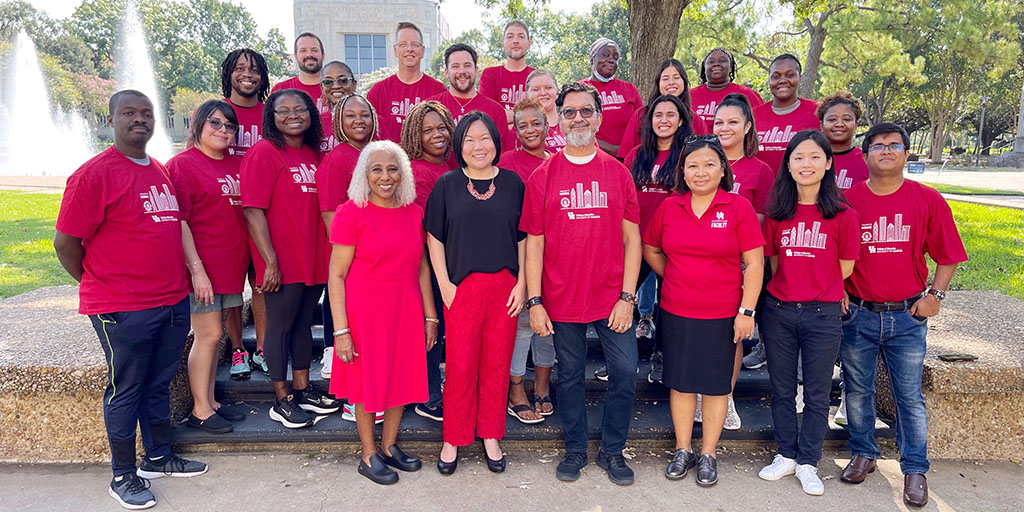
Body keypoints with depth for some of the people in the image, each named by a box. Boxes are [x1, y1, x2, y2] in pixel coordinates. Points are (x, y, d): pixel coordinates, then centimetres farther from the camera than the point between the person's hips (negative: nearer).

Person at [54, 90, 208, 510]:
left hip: (174, 301, 7)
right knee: (125, 390, 7)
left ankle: (159, 457, 34)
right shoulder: (94, 173, -11)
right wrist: (101, 287, 0)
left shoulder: (160, 171, 12)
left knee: (159, 384, 18)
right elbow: (65, 243, -10)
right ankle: (123, 477, 22)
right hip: (123, 309, -7)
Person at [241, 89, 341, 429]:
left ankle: (302, 390, 30)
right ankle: (282, 401, 17)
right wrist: (270, 261, -18)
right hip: (281, 261, -7)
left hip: (313, 258, 7)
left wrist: (329, 252, 12)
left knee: (303, 322, 16)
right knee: (281, 325, 3)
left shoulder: (313, 154, 12)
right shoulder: (263, 153, -9)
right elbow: (253, 211, -15)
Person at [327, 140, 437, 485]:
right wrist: (341, 330, -14)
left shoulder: (414, 213, 4)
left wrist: (430, 316, 10)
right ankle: (369, 455, 27)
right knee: (368, 383, 8)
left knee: (402, 379, 13)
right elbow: (336, 276, -10)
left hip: (406, 311, 5)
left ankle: (389, 446, 34)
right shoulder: (351, 213, -10)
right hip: (365, 312, -4)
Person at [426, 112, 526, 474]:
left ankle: (491, 437, 26)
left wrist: (521, 284, 0)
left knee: (497, 365, 8)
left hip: (504, 288, 1)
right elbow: (434, 238, 4)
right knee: (460, 366, 2)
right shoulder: (447, 185, 3)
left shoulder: (512, 183, 6)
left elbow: (523, 238, 7)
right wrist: (445, 285, -4)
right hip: (461, 289, -1)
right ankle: (453, 440, 21)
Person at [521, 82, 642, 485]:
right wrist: (534, 302, -5)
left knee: (625, 372, 2)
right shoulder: (542, 176, 1)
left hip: (612, 298, 1)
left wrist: (627, 297, -5)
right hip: (562, 300, 0)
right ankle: (575, 449, 31)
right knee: (569, 375, 11)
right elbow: (533, 243, 1)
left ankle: (613, 450, 24)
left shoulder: (618, 173, 3)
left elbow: (632, 238, 2)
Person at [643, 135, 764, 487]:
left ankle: (708, 455, 26)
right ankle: (682, 451, 28)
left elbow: (754, 263, -6)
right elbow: (650, 250, 16)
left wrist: (746, 311, -10)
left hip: (722, 315, -2)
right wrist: (674, 278, 8)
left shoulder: (738, 208, -6)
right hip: (676, 313, 2)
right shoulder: (669, 208, 2)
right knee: (681, 382, 11)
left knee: (716, 384, 9)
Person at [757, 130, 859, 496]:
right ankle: (786, 455, 30)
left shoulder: (843, 215, -5)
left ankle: (807, 463, 25)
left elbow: (845, 269, 2)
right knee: (781, 390, 13)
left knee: (817, 394, 8)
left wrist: (814, 286, 9)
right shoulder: (777, 213, 3)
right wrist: (794, 284, 6)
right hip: (779, 311, 3)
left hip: (822, 314, -2)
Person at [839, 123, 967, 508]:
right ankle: (863, 454, 31)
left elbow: (948, 257, 5)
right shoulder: (847, 200, -1)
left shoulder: (928, 201, -1)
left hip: (907, 316, 0)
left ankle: (915, 470, 22)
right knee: (857, 389, 12)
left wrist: (934, 294, -5)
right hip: (857, 314, 1)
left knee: (909, 395, 7)